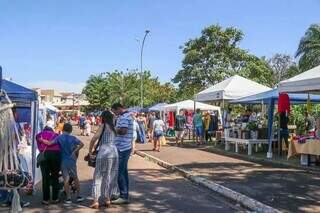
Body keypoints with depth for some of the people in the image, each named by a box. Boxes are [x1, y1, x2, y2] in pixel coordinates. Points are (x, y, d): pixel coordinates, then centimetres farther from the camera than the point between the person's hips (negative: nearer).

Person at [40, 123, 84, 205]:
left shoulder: (59, 138, -6)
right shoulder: (73, 138, -2)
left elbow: (49, 143, -16)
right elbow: (81, 144, -10)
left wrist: (41, 140, -3)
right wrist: (75, 151, -4)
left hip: (63, 161, -1)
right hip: (72, 160, 1)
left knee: (66, 180, 4)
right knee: (75, 178, 15)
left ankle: (68, 198, 4)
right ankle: (78, 196, 19)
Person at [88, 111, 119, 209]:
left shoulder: (103, 125, -1)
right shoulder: (114, 127, 15)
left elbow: (94, 138, -8)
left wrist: (90, 151, -1)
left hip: (104, 152, -5)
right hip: (114, 152, 6)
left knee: (98, 176, 3)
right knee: (111, 176, 13)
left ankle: (96, 201, 2)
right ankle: (108, 200, 19)